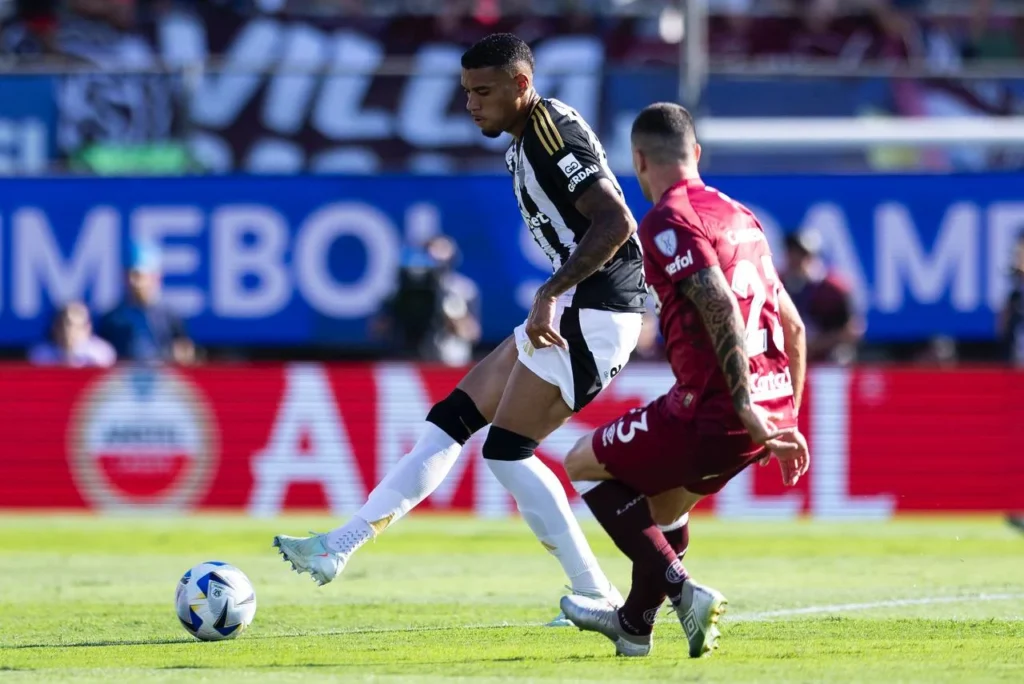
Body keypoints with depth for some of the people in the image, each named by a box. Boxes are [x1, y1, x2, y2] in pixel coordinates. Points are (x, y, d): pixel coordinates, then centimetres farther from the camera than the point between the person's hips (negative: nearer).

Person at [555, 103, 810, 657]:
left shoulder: (666, 221, -8)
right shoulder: (740, 216, 18)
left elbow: (720, 309, -21)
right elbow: (792, 326, 21)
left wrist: (747, 412, -24)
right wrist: (785, 422, 26)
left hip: (716, 410, -8)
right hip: (773, 402, 8)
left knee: (584, 464, 12)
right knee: (664, 498, 32)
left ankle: (682, 591, -1)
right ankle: (634, 622, 47)